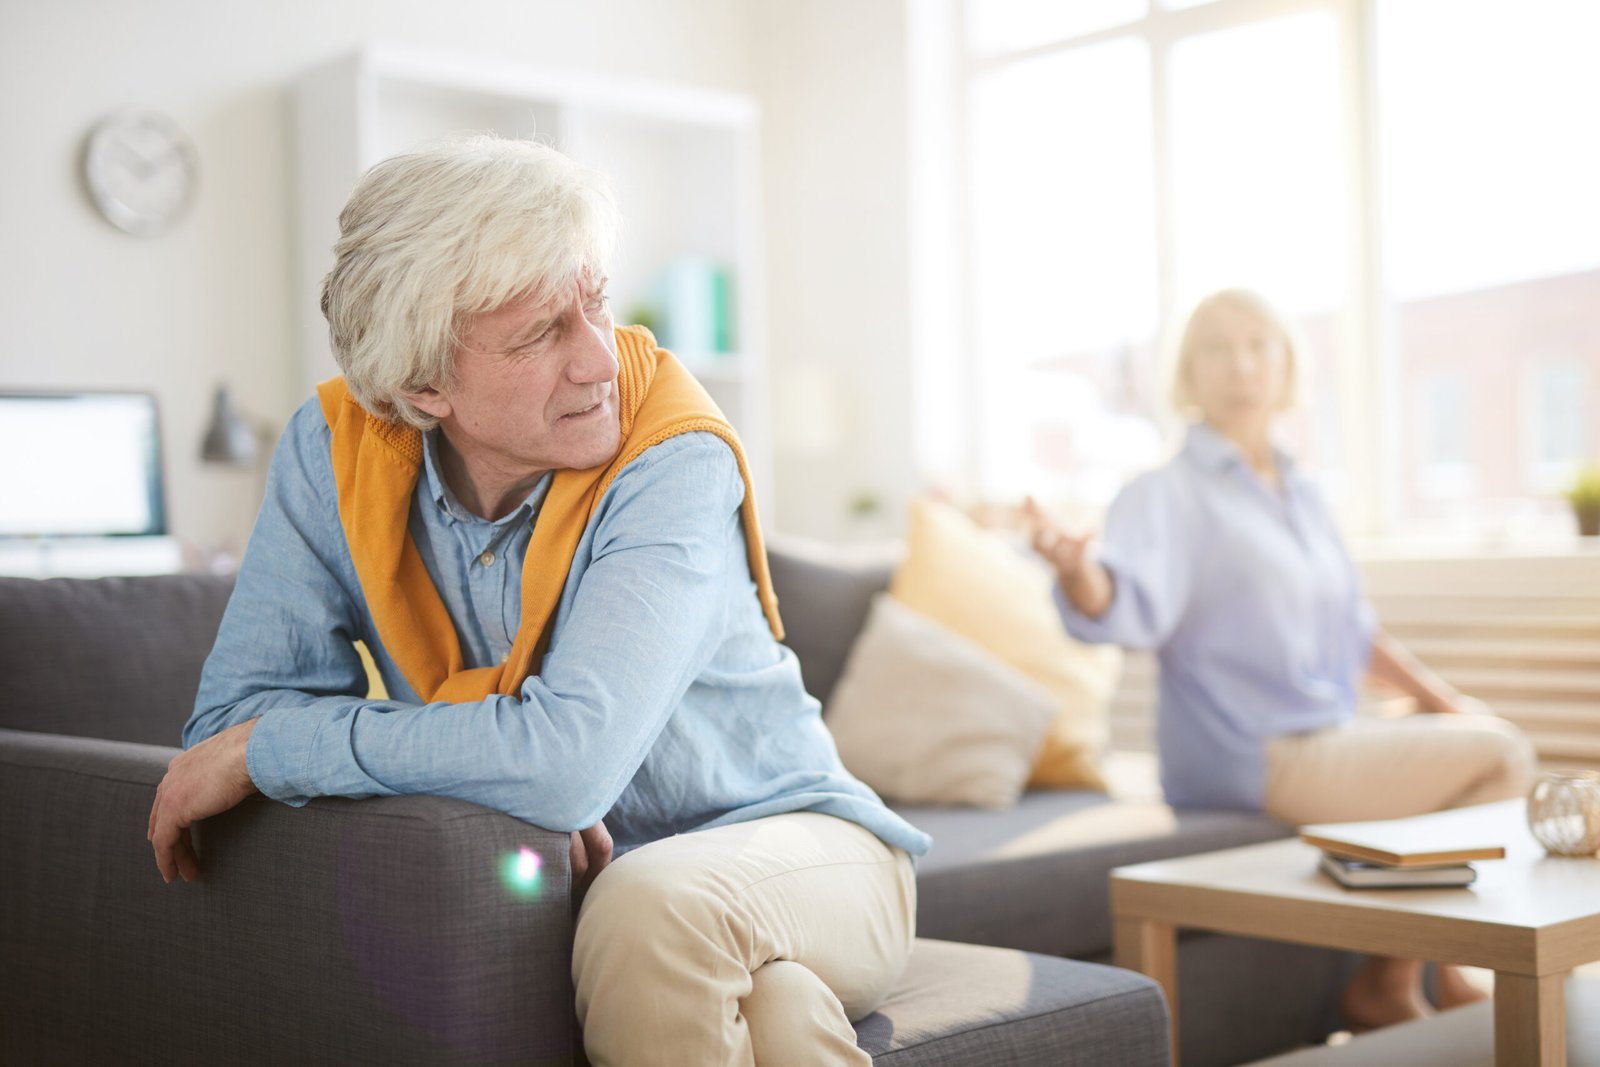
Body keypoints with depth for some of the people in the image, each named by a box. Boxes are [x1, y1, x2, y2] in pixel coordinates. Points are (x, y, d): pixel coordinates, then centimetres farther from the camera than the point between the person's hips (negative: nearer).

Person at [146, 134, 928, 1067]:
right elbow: (236, 709, -8)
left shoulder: (674, 463, -20)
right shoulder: (334, 450, -7)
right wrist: (505, 772, -22)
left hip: (790, 843, -1)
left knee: (652, 906, -35)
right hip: (559, 880, 1)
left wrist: (270, 748, -21)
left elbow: (567, 760, -31)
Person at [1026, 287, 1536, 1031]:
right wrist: (1074, 565, -49)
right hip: (1253, 757, -8)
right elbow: (1131, 608, -29)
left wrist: (1438, 697, 17)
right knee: (1497, 756, -15)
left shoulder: (1301, 496, 14)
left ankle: (1444, 973, 11)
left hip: (1332, 740, 8)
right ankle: (1386, 983, -3)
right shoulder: (1168, 494, -9)